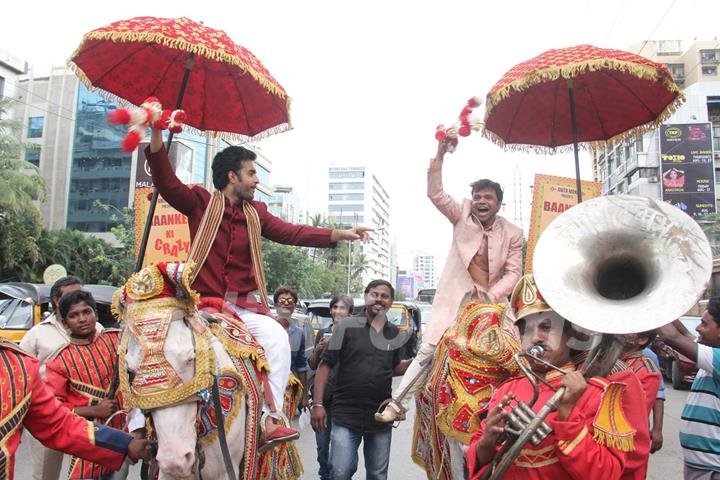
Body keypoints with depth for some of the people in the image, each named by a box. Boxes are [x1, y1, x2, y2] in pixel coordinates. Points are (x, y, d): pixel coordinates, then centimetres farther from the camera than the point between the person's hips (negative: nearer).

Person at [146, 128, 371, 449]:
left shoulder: (256, 213, 14)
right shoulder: (201, 203, 5)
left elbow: (292, 233, 4)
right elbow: (166, 182, -8)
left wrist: (341, 234, -7)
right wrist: (157, 134, -21)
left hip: (244, 305, 3)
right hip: (204, 301, -3)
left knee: (278, 338, -21)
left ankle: (268, 421, -23)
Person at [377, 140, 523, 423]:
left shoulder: (513, 234, 2)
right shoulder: (462, 215, 2)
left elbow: (513, 272, 0)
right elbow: (435, 194, -8)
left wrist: (492, 296, -15)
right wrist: (440, 155, -16)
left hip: (490, 303, 1)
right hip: (455, 299, -1)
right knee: (427, 351, -4)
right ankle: (398, 404, 4)